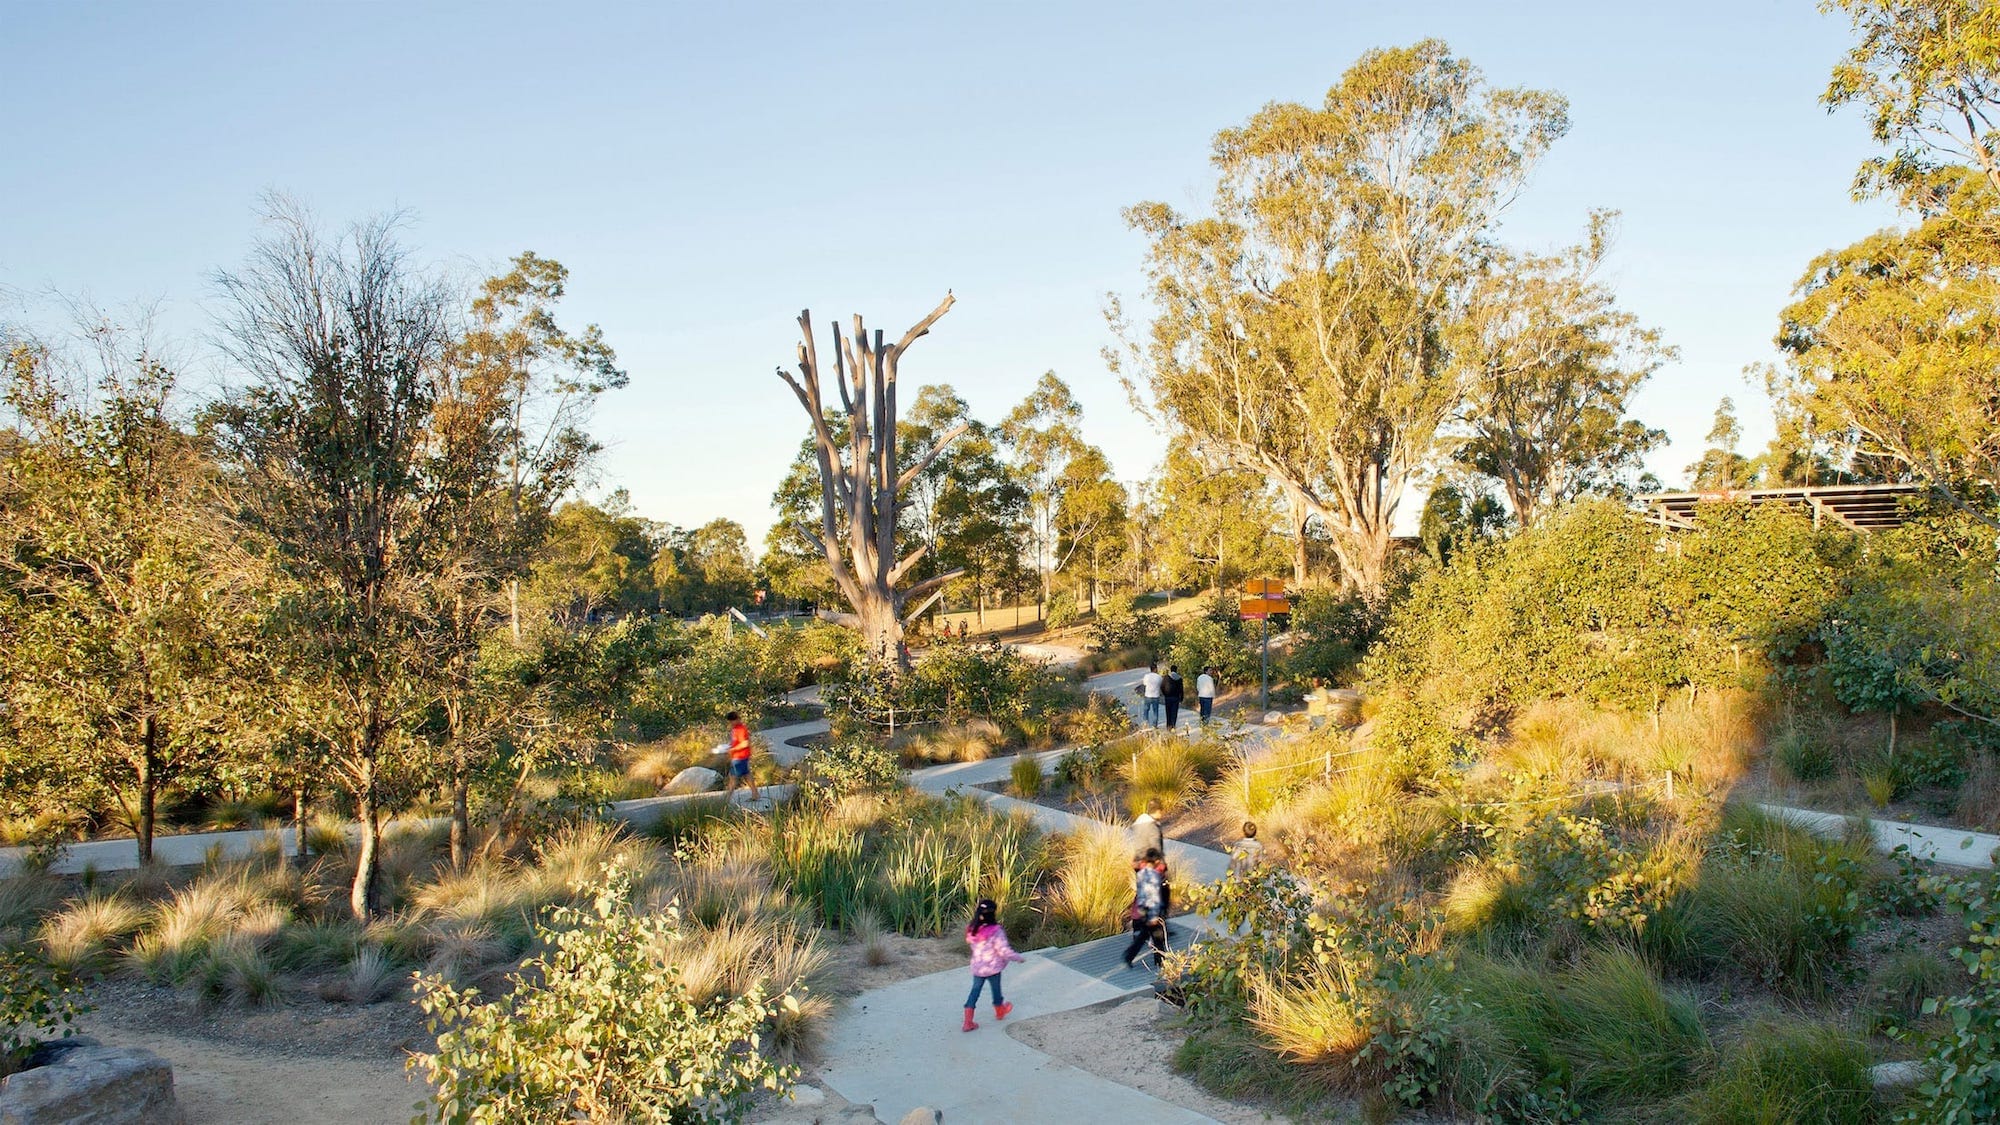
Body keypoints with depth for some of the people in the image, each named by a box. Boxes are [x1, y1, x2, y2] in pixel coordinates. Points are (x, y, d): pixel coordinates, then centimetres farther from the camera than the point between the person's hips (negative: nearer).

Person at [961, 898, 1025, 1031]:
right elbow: (1005, 951, -23)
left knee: (975, 991, 12)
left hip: (977, 967, 4)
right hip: (992, 968, -4)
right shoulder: (996, 931, -26)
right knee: (996, 989, 21)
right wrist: (1020, 958, -7)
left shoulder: (972, 930, -9)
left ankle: (968, 1023, 10)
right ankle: (1000, 1012, 47)